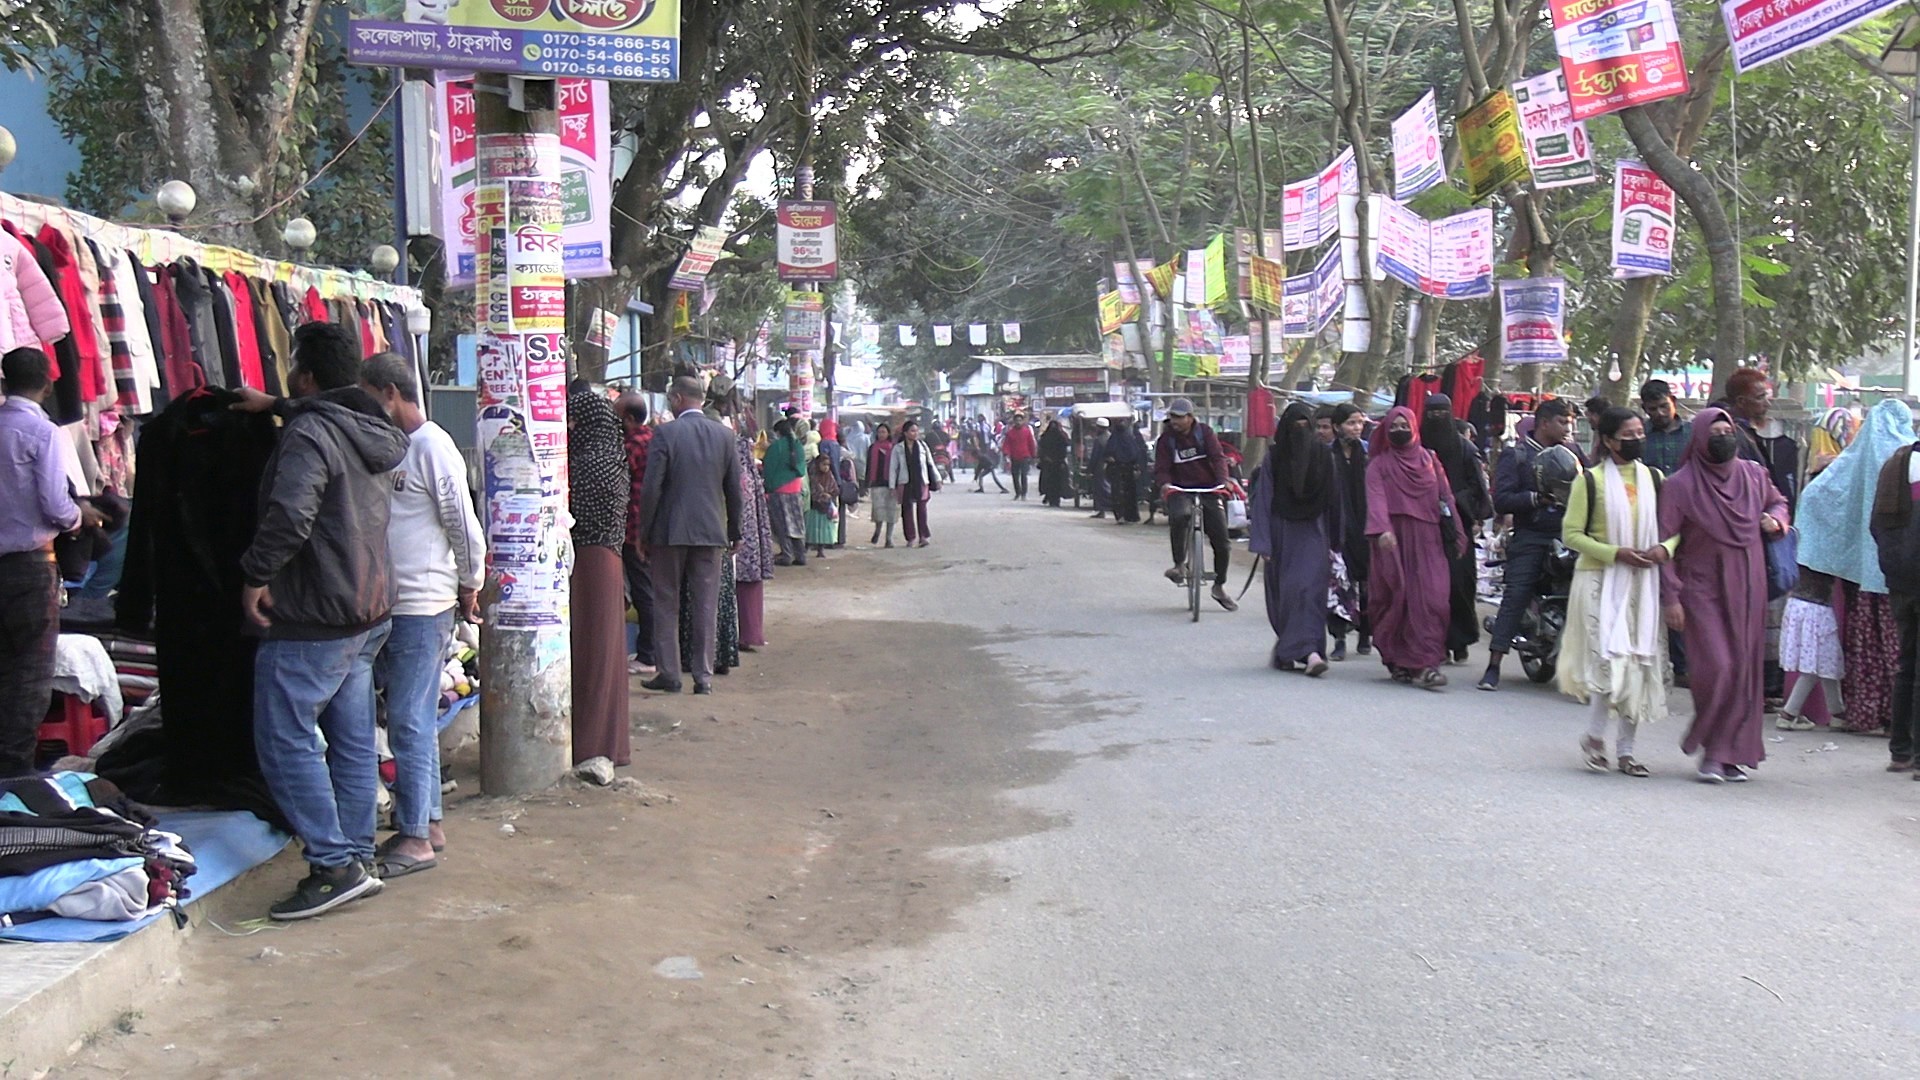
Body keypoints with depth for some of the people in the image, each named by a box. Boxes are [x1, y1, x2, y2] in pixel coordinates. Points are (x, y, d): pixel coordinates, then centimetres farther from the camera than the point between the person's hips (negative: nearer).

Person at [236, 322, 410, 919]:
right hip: (367, 614, 9)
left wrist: (256, 574, -16)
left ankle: (334, 865, -6)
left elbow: (290, 515, -28)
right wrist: (273, 406, 39)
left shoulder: (309, 435, -16)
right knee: (352, 742, 12)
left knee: (285, 739, -4)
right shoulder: (370, 431, 11)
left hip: (313, 621, -9)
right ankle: (356, 859, 18)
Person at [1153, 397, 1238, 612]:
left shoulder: (1205, 433, 1)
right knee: (1179, 515, -38)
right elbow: (1161, 469, -2)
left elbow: (1218, 457, -8)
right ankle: (1179, 565, -26)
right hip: (1180, 490, -1)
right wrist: (1164, 484, -26)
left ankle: (1219, 587, 19)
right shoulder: (1166, 439, 2)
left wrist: (1223, 480, -27)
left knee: (1222, 542, -1)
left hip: (1209, 489, 1)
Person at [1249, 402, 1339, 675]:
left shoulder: (1324, 456, 1)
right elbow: (1262, 499, -4)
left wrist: (1334, 542, 4)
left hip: (1314, 534, -1)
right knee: (1282, 590, 4)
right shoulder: (1273, 457, -1)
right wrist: (1263, 541, -12)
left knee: (1310, 588, -11)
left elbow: (1334, 500, 4)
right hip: (1282, 533, 1)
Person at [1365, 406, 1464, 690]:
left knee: (1429, 599, -10)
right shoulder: (1379, 464, 8)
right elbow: (1376, 498, -7)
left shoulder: (1429, 460, 15)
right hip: (1393, 541, -1)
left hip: (1427, 541, 1)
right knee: (1396, 599, -2)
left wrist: (1456, 533, 8)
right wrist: (1381, 529, -24)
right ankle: (1396, 662, 11)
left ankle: (1426, 664, -13)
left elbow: (1445, 497, 15)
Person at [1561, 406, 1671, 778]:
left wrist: (1664, 548, -8)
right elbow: (1571, 533, -4)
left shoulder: (1654, 478, 12)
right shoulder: (1590, 480, -1)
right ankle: (1594, 735, 2)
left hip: (1643, 582, 5)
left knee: (1641, 663, 4)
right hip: (1600, 580, -5)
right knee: (1611, 657, -17)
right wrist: (1615, 553, -16)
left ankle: (1625, 749, 13)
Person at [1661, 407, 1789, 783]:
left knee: (1745, 667, 5)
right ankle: (1711, 749, 2)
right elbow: (1664, 543, -7)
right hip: (1703, 589, -4)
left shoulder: (1754, 475, 6)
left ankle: (1735, 751, 15)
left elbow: (1778, 501, 26)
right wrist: (1671, 597, -12)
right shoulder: (1680, 484, -7)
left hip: (1747, 587, 5)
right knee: (1717, 667, -14)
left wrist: (1775, 518, 1)